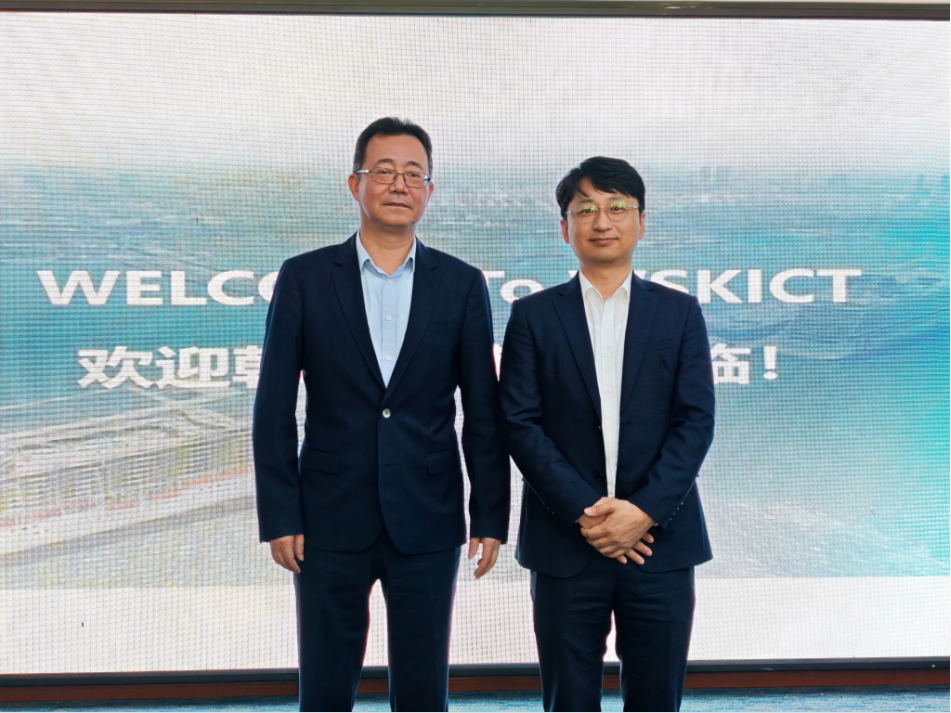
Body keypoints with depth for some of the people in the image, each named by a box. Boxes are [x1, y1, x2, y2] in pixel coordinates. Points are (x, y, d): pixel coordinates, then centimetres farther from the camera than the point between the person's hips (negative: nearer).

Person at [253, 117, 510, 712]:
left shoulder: (463, 285, 3)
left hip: (427, 524, 1)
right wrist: (279, 516, -5)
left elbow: (485, 413, 4)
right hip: (331, 522, 0)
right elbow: (275, 409, 0)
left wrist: (492, 518, 0)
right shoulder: (305, 278, 1)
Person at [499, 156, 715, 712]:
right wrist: (583, 511, -12)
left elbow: (697, 420, 0)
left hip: (660, 541, 1)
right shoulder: (533, 316, 6)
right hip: (565, 544, 0)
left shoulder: (680, 313, 9)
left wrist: (645, 511, -12)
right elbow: (520, 422, -2)